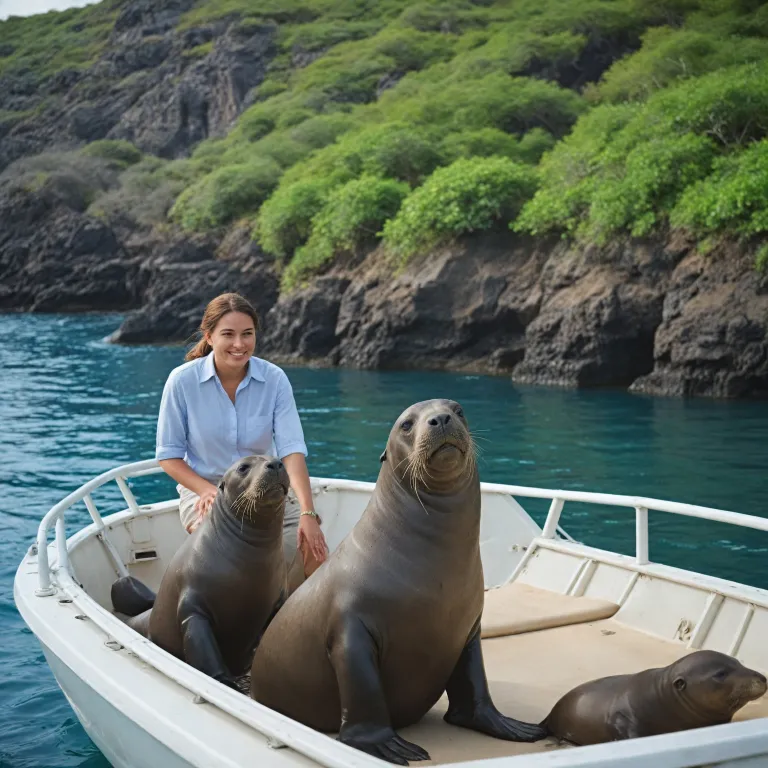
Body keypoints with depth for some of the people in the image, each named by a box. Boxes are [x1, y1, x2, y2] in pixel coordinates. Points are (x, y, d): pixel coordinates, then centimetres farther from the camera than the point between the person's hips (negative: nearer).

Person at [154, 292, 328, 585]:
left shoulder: (274, 379, -10)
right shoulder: (182, 380, -11)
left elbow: (292, 449, -19)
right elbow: (168, 454, -5)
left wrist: (308, 513, -32)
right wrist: (208, 490, -22)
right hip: (204, 491, -2)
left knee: (312, 546, -21)